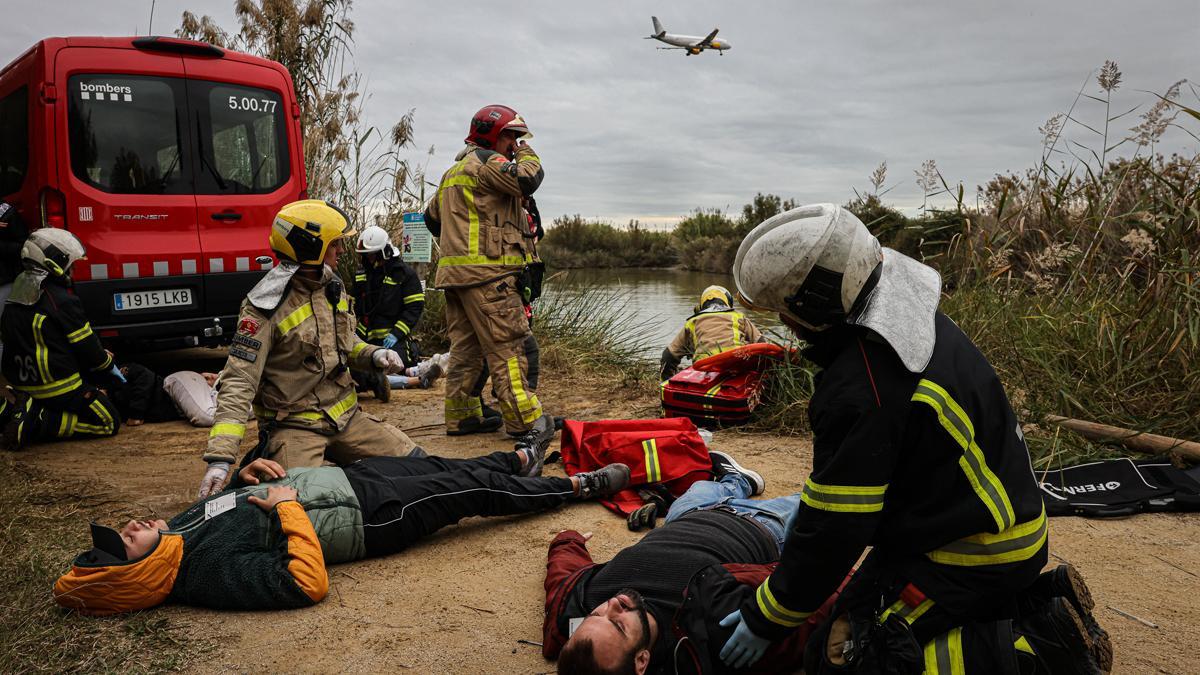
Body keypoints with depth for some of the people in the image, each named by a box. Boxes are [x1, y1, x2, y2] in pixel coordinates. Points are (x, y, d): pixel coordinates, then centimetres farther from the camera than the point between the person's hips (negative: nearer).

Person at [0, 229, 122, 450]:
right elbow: (87, 347, -11)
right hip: (56, 387, -8)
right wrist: (110, 367, 11)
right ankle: (34, 423, -16)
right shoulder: (62, 301, -18)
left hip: (21, 382, 9)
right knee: (108, 422, -1)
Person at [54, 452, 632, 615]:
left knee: (440, 466, 18)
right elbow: (306, 583, -33)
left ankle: (521, 457, 46)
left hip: (341, 475, 8)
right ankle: (579, 486, 19)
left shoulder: (178, 529, -3)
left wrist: (247, 477, -1)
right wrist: (290, 507, -28)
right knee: (475, 489, -1)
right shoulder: (211, 572, -28)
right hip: (367, 515, -7)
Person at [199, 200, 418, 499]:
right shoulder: (267, 307, -17)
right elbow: (239, 382, -21)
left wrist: (373, 355, -1)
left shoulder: (333, 288, 6)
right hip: (294, 425, -6)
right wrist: (220, 457, -29)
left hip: (346, 415, 6)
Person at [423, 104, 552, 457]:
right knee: (507, 347, -10)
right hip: (488, 272, -10)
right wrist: (525, 152, 1)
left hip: (454, 271, 10)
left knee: (465, 347, 12)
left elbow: (432, 217, 33)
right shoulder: (486, 161, -4)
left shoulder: (453, 171, 26)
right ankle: (526, 421, -10)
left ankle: (462, 416, 17)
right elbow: (528, 179, -18)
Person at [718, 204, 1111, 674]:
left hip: (973, 555, -9)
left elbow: (835, 530, -23)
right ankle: (1031, 605, 15)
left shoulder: (859, 390, -32)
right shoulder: (908, 312, -3)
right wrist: (809, 505, 18)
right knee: (855, 610, 19)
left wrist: (767, 619, -10)